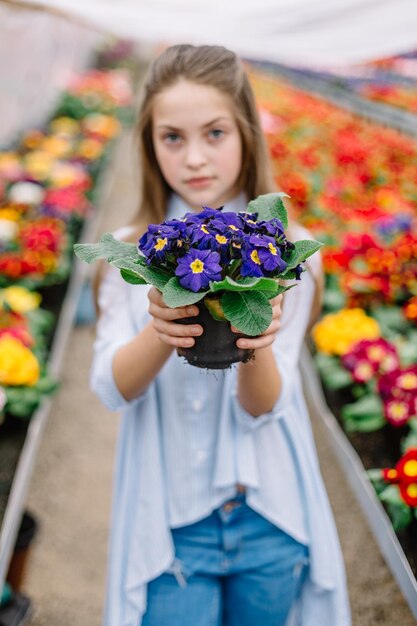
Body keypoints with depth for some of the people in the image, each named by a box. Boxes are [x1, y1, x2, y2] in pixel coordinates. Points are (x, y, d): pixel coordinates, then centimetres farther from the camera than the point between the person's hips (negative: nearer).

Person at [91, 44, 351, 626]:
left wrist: (256, 346, -33)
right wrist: (160, 332, -34)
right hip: (169, 522, 0)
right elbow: (112, 388, -14)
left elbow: (263, 408, -12)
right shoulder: (131, 252, -5)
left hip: (269, 515, 1)